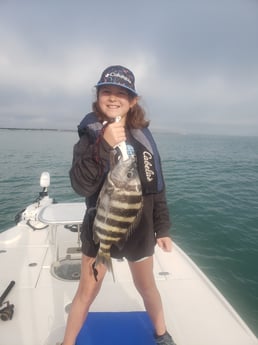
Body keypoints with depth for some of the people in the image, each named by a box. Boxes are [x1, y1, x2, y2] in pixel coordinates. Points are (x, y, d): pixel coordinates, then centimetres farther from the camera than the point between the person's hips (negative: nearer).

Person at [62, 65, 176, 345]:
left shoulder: (142, 136, -2)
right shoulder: (90, 134, -10)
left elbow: (156, 187, 2)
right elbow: (81, 186, -23)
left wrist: (163, 229, 3)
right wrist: (104, 145, -33)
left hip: (139, 229, 2)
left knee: (146, 287, 22)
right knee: (86, 293, 14)